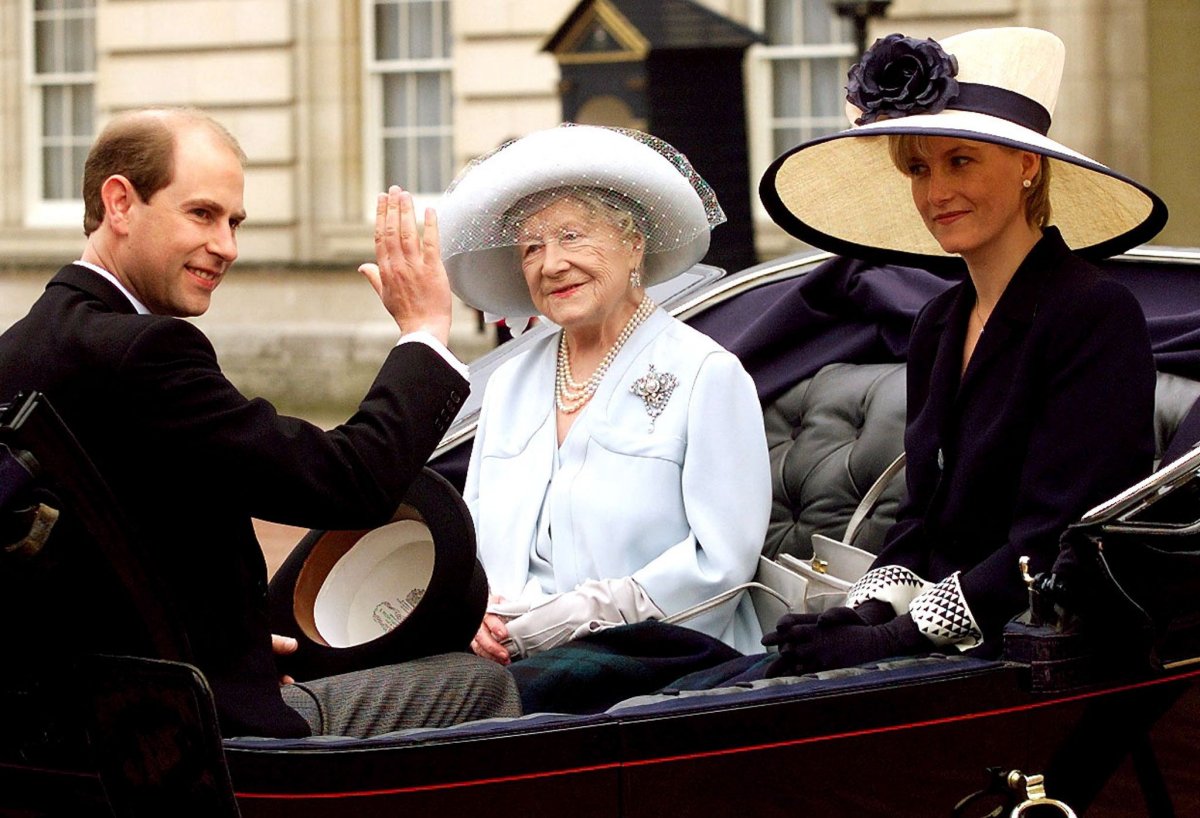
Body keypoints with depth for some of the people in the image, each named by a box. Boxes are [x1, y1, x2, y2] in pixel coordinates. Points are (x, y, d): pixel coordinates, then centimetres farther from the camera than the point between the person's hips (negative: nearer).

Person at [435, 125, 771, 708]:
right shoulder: (509, 385, 21)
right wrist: (476, 613, -2)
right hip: (509, 674, 5)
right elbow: (470, 533, 21)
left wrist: (582, 615, -13)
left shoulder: (707, 376, 0)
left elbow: (722, 560, -8)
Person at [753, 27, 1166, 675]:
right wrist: (871, 611, -3)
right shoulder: (938, 326, 17)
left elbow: (1060, 539, -15)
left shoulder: (1096, 314, -9)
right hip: (943, 649, 7)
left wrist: (904, 635, -19)